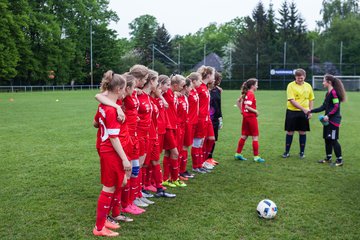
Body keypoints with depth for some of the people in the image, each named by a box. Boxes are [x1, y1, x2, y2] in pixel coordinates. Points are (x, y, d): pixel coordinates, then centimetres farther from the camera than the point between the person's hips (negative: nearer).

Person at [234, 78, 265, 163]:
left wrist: (242, 111, 16)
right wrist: (255, 111, -12)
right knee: (255, 137, 1)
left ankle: (238, 154, 20)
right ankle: (256, 156, 5)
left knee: (244, 136, 15)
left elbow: (238, 101, 18)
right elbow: (247, 106, -24)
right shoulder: (251, 94, -16)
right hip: (251, 117, -8)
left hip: (245, 117, 8)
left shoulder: (245, 93, 8)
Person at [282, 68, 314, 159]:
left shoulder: (308, 86, 6)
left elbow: (311, 99, 14)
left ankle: (302, 152, 20)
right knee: (290, 132, 4)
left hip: (304, 113, 3)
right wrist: (303, 108, -21)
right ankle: (287, 152, 15)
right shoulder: (291, 85, -7)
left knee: (302, 132, 7)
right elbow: (292, 100, -15)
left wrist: (310, 111, 5)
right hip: (292, 112, -3)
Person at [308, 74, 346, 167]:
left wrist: (328, 115, -24)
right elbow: (323, 107, 17)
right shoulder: (328, 93, 14)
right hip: (328, 120, 9)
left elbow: (336, 107, -19)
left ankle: (339, 160, 2)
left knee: (333, 139, -6)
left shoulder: (334, 92, -14)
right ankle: (328, 158, 24)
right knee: (327, 139, 13)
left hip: (334, 120, -9)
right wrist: (311, 111, 15)